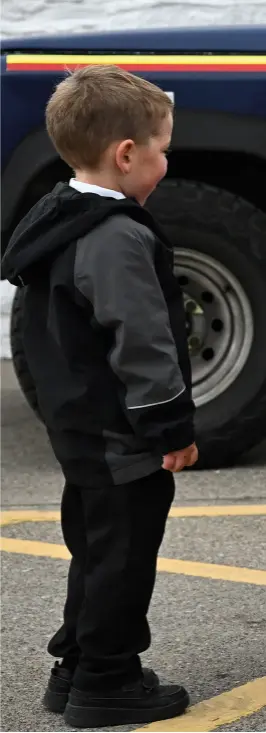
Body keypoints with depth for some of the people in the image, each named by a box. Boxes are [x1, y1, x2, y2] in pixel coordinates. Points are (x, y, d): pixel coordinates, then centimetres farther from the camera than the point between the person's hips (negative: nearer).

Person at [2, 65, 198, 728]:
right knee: (123, 556, -1)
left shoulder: (53, 224, 10)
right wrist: (173, 426, -19)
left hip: (78, 429, 10)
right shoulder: (121, 240, -22)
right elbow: (141, 345, -25)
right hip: (125, 439, -10)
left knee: (95, 549, 19)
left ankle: (77, 667, 25)